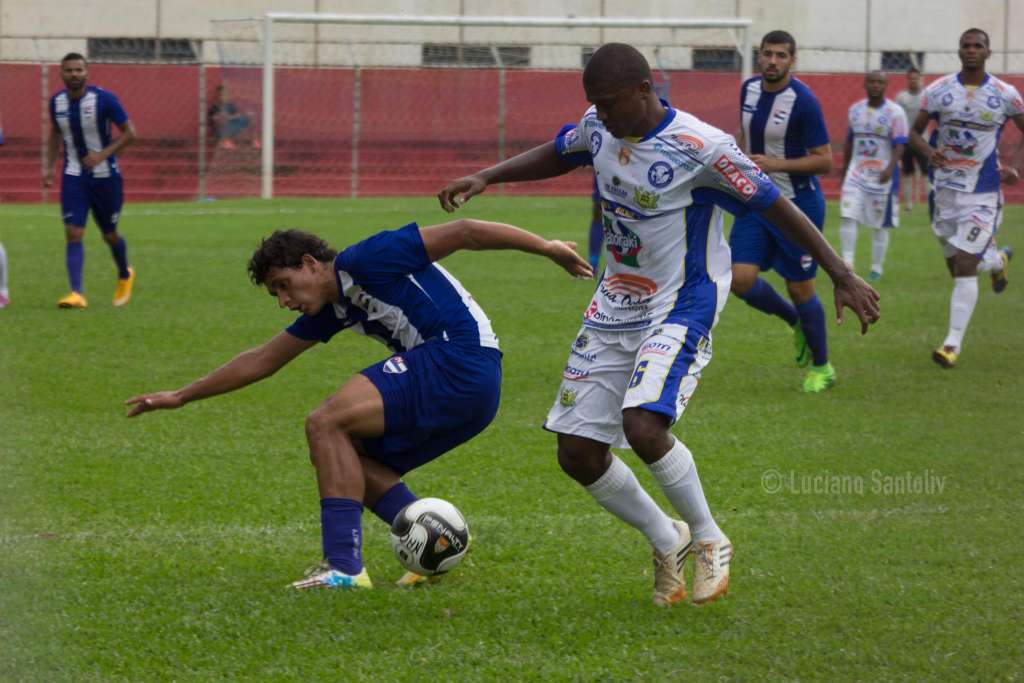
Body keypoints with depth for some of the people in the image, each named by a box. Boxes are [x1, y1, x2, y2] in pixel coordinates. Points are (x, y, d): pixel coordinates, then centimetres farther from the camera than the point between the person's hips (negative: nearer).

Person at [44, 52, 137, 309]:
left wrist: (103, 154, -23)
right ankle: (77, 293, -17)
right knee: (73, 234, -13)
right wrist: (48, 165, 5)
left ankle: (125, 276, 41)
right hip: (74, 177, 2)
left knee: (109, 235, 12)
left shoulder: (104, 99, -15)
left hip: (105, 176, -2)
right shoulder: (57, 102, -2)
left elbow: (129, 133, -10)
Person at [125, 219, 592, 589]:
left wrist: (546, 247, -12)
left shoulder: (366, 262, -5)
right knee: (349, 461, 14)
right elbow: (263, 360, 29)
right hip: (473, 393, 10)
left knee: (326, 425, -14)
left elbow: (461, 233, -9)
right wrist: (181, 397, 32)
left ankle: (345, 566, -21)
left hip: (461, 359, -10)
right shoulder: (331, 308, 20)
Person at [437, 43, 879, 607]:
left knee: (643, 426, -29)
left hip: (681, 310, -7)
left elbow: (776, 207, -15)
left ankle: (709, 541, -3)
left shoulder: (702, 148, -20)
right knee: (577, 453, 1)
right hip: (614, 306, 7)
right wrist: (485, 178, 9)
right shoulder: (598, 126, -1)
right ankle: (666, 543, 24)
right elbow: (556, 156, 21)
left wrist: (841, 276, -15)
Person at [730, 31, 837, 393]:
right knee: (741, 279, -7)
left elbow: (824, 160, -18)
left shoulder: (803, 101, -18)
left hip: (798, 203, -6)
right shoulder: (749, 89, 2)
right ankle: (796, 322, 23)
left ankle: (822, 367, 23)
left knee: (800, 288, 2)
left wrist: (775, 164, -25)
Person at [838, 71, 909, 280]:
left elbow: (899, 146, -14)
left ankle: (876, 268, 15)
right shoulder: (855, 110, 8)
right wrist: (844, 170, 21)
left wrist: (890, 168, -29)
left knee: (881, 225, 4)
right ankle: (847, 264, -9)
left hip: (882, 175, -4)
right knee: (847, 216, -11)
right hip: (856, 172, 4)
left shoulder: (894, 113, -8)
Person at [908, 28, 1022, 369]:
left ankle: (953, 342, -7)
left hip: (982, 192, -3)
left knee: (964, 266, -11)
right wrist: (929, 152, -16)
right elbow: (915, 132, 6)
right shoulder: (938, 91, -2)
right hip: (946, 187, 3)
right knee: (958, 265, 13)